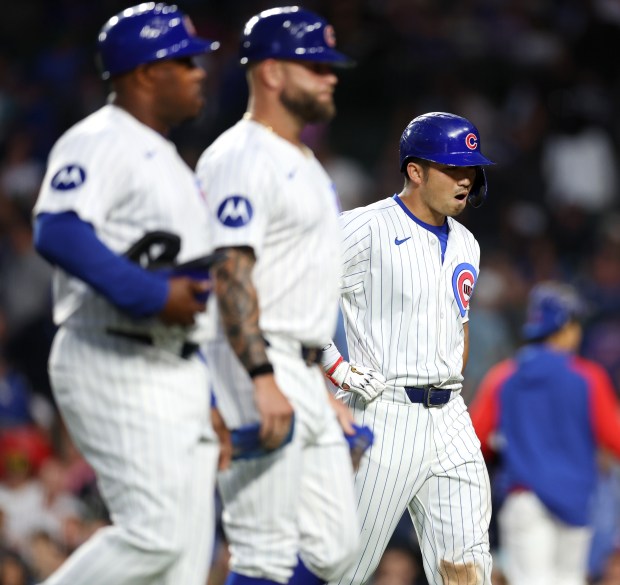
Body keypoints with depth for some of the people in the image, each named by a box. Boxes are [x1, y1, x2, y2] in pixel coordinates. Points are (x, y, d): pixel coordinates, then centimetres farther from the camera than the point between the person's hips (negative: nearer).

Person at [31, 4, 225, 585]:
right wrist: (152, 294, -30)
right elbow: (58, 231, -27)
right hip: (115, 369, -10)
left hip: (178, 370, 10)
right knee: (156, 530, -17)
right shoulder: (99, 142, -10)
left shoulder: (164, 156, 22)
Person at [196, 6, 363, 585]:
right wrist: (263, 380, -30)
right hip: (253, 368, -10)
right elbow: (230, 272, -21)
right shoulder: (240, 157, -11)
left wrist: (322, 387, 23)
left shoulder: (303, 163, 21)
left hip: (301, 378, 10)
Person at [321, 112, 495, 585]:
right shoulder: (366, 229, -8)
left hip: (450, 421, 6)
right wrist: (337, 369, -14)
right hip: (382, 417, -6)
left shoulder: (465, 245, 16)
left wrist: (450, 398, 16)